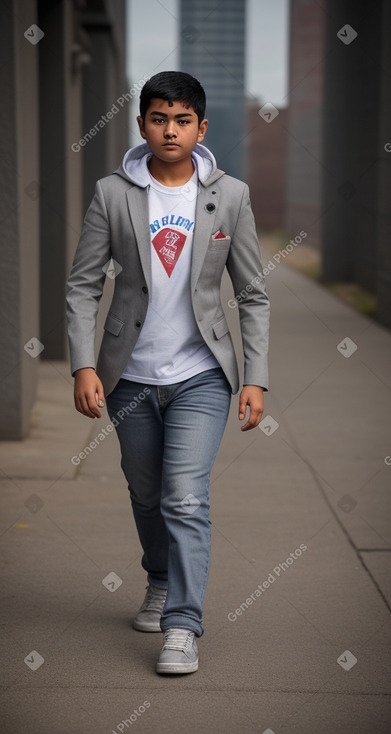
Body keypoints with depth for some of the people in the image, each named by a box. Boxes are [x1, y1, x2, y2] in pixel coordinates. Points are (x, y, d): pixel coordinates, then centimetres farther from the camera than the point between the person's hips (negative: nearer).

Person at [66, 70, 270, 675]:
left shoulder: (230, 196, -3)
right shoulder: (113, 194, -4)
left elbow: (253, 295, 1)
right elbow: (83, 286, -2)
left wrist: (256, 378, -4)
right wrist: (84, 366, -12)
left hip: (200, 375, -2)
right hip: (130, 377, 2)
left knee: (185, 499, -14)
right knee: (146, 496, 17)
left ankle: (182, 628, -7)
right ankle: (161, 582, 43)